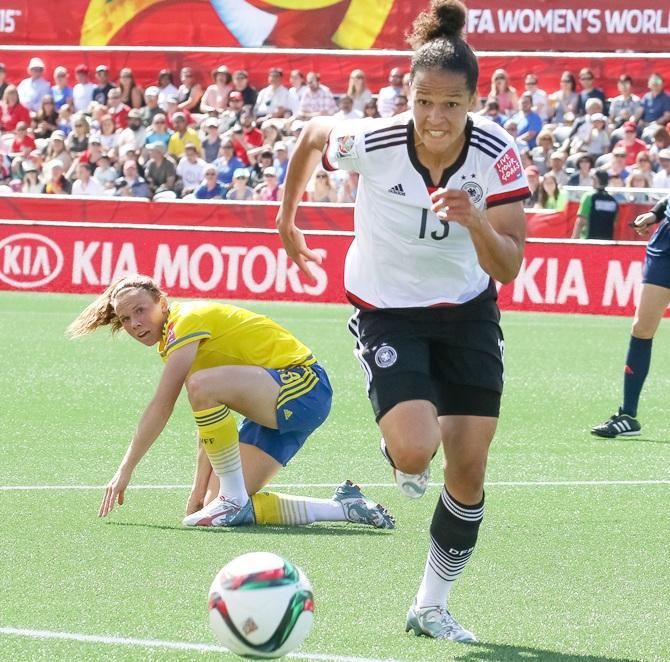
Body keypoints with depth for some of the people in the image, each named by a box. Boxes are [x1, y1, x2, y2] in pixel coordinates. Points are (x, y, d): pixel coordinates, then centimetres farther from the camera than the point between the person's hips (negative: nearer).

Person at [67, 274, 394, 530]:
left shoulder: (187, 319, -12)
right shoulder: (173, 341, 17)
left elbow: (160, 407, -16)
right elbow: (209, 420, 15)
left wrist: (125, 471, -12)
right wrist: (199, 491, 10)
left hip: (303, 383, -10)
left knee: (202, 383, -34)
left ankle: (234, 501, -20)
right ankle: (343, 507, 7)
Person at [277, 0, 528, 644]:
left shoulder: (496, 155, -20)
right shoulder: (372, 143, -25)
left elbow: (508, 266, -18)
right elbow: (313, 132, -1)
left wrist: (475, 223, -38)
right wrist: (286, 216, 11)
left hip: (467, 312, 2)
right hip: (387, 312, -2)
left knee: (468, 467, -1)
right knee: (416, 449, -24)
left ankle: (431, 608, 18)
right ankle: (400, 453, 17)